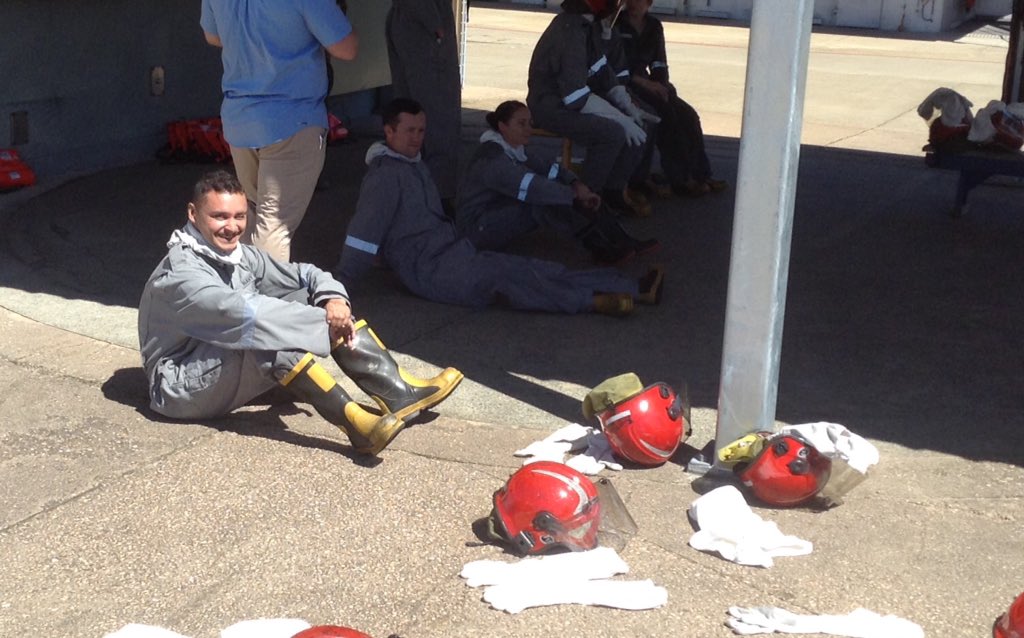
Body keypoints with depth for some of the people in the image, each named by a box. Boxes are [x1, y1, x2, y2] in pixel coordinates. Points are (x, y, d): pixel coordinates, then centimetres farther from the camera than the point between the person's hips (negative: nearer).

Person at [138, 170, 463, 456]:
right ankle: (354, 422, -40)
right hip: (182, 387, -8)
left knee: (310, 297, -5)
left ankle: (397, 391, -15)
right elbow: (241, 312, -34)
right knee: (270, 330, -34)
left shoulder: (239, 255, 3)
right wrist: (328, 322, -32)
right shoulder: (179, 274, -21)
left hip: (239, 369, 8)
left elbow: (304, 274, 4)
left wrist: (333, 299, -19)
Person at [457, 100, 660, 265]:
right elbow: (531, 186, -34)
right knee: (544, 200, -30)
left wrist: (577, 185, -19)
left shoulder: (514, 149, 7)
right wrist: (575, 195, -31)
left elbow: (548, 168, 0)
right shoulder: (492, 158, -25)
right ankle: (601, 249, -24)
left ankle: (620, 241, -12)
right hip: (479, 227, -10)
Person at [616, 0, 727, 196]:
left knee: (688, 115, -15)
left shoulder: (654, 27, 12)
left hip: (646, 84, 6)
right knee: (665, 113, -28)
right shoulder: (616, 25, -6)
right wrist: (643, 82, -21)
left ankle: (700, 174, -11)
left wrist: (662, 86, -9)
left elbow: (659, 64, 13)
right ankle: (680, 179, -24)